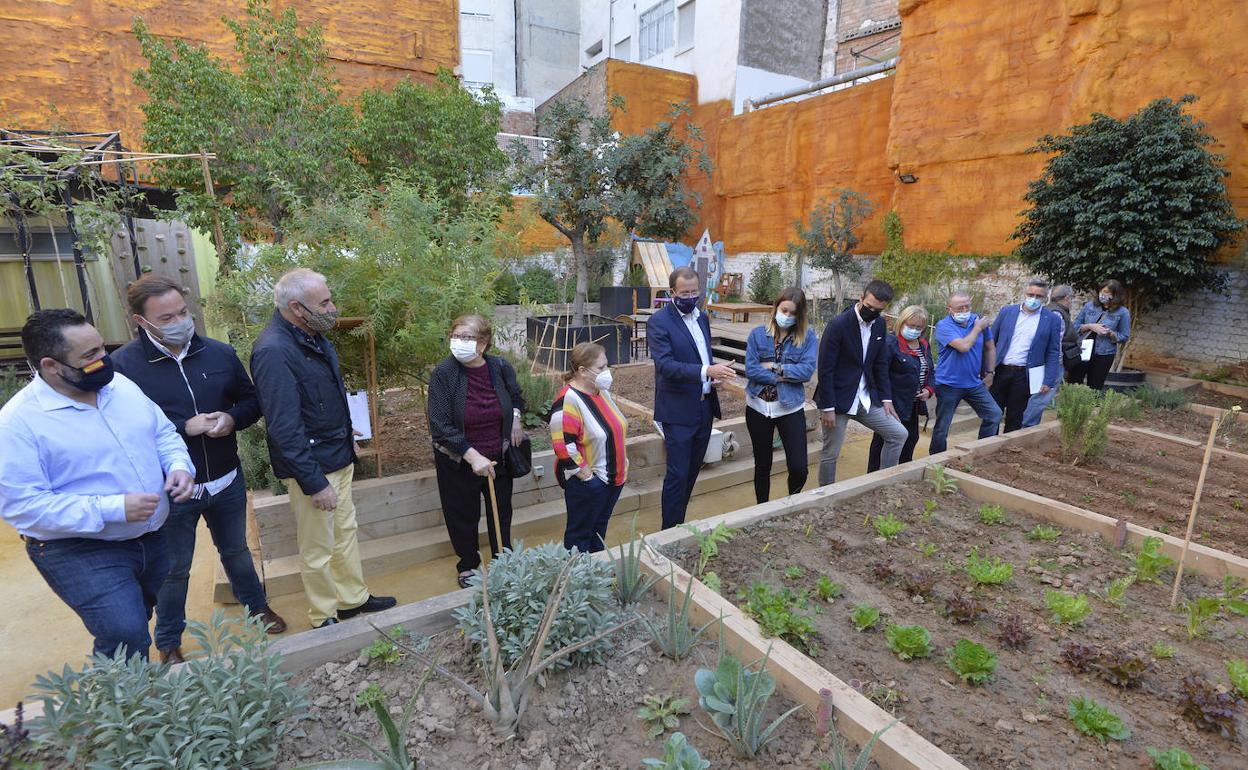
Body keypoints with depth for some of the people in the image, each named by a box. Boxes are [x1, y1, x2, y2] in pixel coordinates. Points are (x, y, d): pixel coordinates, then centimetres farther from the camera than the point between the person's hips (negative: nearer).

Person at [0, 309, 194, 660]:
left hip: (153, 536, 6)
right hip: (81, 552, -6)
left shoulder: (121, 385, 0)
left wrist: (178, 465, -11)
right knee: (126, 639, -11)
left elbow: (163, 432, 9)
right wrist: (114, 509, -27)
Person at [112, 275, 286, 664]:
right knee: (175, 569, 18)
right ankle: (168, 642, 41)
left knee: (236, 551, 24)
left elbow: (251, 400, 3)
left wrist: (232, 418, -17)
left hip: (227, 482, 3)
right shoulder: (123, 364, -16)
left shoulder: (220, 353, -5)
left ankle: (256, 605, 47)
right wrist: (185, 427, -26)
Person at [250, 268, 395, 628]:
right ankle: (325, 618, 29)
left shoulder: (314, 336, 4)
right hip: (311, 467, -9)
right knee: (318, 549, 9)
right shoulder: (273, 351, -25)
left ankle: (354, 598, 38)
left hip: (339, 456, 9)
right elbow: (285, 429, -26)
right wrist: (314, 483, -23)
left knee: (345, 530, 21)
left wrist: (348, 439, 21)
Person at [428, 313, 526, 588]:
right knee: (463, 516, 15)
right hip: (459, 461, -3)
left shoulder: (500, 367, -10)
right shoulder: (443, 372, -20)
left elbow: (516, 395, 14)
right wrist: (472, 455, -28)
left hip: (498, 457, 3)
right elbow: (440, 425, -23)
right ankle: (467, 565, 40)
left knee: (502, 511, 20)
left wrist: (515, 416, -5)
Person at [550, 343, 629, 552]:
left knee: (600, 528, 22)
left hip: (614, 476, 8)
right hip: (587, 482, -8)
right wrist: (586, 475, -20)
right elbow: (563, 446, -27)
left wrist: (621, 463, 13)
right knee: (580, 534, 9)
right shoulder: (568, 401, -23)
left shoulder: (602, 390, 4)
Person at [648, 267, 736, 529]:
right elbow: (665, 365, -23)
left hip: (704, 407, 7)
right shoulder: (659, 322, -12)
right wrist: (706, 371, -33)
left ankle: (679, 523, 31)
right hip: (679, 410, -7)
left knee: (692, 471, 15)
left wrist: (716, 374, 2)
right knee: (677, 475, -2)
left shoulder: (702, 318, 11)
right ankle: (670, 531, 13)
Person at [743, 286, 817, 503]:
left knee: (799, 469, -4)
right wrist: (785, 376, -12)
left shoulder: (807, 336, -3)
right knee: (762, 465, 14)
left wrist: (775, 367, -13)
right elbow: (751, 370, -10)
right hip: (758, 406, 1)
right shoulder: (758, 333, -2)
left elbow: (807, 370, -14)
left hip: (791, 407, -1)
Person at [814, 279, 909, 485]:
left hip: (867, 399, 7)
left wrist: (886, 398, 4)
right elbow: (825, 369, -17)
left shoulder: (880, 324, 3)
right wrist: (828, 408, -18)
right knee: (830, 454, 3)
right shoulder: (838, 325, -17)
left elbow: (880, 364, 11)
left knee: (899, 434, 6)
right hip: (838, 400, -6)